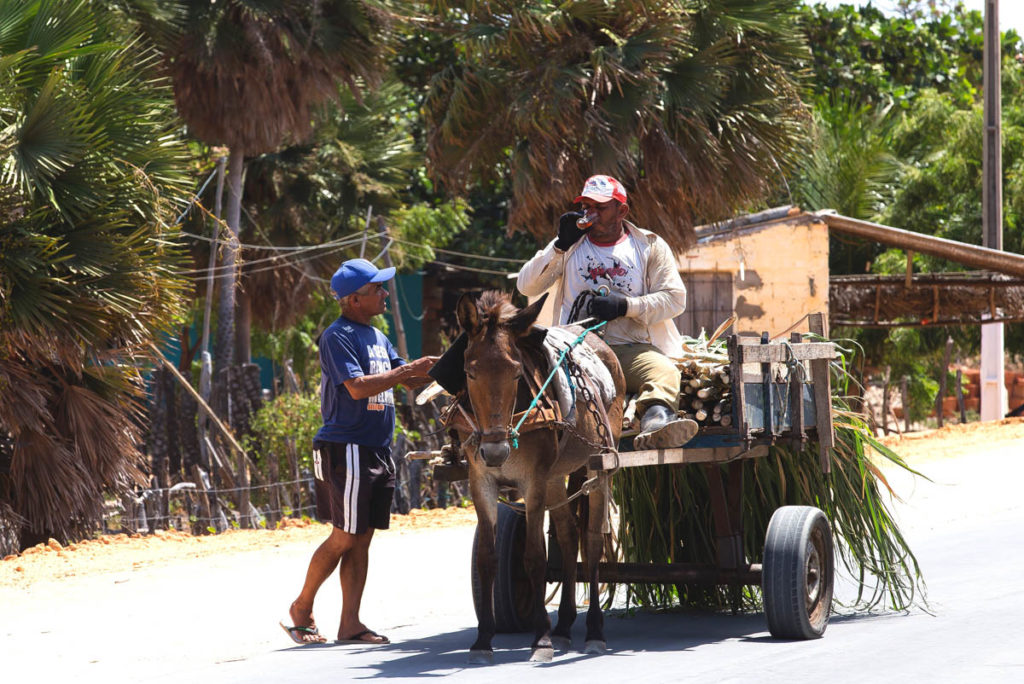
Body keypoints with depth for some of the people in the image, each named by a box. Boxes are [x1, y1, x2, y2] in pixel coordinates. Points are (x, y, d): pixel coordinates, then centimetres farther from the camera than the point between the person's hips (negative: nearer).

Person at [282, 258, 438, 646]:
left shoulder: (377, 337, 16)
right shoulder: (337, 337, -12)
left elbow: (411, 380, 18)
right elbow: (357, 387, -22)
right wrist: (408, 371, -20)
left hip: (377, 450, 8)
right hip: (346, 449, -8)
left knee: (362, 539, 7)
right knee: (345, 537, -5)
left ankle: (350, 624, 9)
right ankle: (302, 608, 10)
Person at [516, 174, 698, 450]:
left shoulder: (650, 246, 13)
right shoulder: (570, 246, 18)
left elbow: (675, 297, 4)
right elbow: (526, 286, 9)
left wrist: (625, 306, -10)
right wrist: (560, 246, -3)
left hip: (632, 347, -1)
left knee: (665, 374, -35)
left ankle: (656, 425, -64)